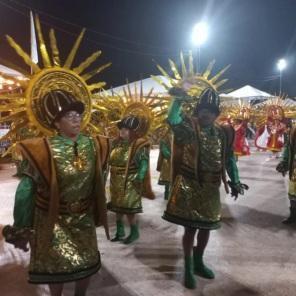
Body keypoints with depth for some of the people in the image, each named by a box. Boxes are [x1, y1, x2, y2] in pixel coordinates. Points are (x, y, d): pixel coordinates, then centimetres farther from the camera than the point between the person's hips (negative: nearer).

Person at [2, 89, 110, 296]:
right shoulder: (43, 151, -20)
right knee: (55, 266, 11)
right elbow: (25, 191, -13)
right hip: (53, 221, -3)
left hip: (83, 218, 4)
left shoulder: (93, 145, -8)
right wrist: (21, 229, -7)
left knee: (87, 263, 15)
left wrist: (97, 214, 15)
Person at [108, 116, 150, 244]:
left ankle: (134, 233, 22)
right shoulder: (117, 143, 5)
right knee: (117, 208, 14)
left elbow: (144, 164, -14)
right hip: (116, 183, 7)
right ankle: (120, 232, 31)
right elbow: (111, 161, 15)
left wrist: (139, 180, -18)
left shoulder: (140, 145, -13)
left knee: (128, 210, 1)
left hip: (130, 184, -6)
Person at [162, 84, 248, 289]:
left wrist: (235, 181, 5)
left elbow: (229, 159, 12)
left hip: (211, 188, 5)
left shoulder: (223, 133, 7)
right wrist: (179, 98, -33)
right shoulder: (189, 127, -7)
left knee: (206, 227, 16)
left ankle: (198, 262, 39)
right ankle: (188, 269, 24)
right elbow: (172, 120, -28)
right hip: (189, 187, -5)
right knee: (190, 228, 4)